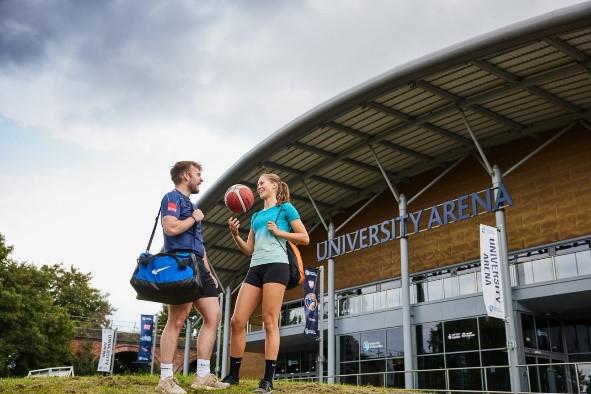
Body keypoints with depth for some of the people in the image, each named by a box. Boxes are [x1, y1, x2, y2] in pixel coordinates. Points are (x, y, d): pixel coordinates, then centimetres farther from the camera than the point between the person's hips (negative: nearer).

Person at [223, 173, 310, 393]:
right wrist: (235, 235, 6)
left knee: (270, 322, -10)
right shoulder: (256, 216, 25)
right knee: (237, 320, -1)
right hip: (255, 268, 6)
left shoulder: (285, 208, 8)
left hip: (276, 265, -6)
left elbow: (305, 238, 2)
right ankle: (233, 375, 8)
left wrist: (279, 232, -6)